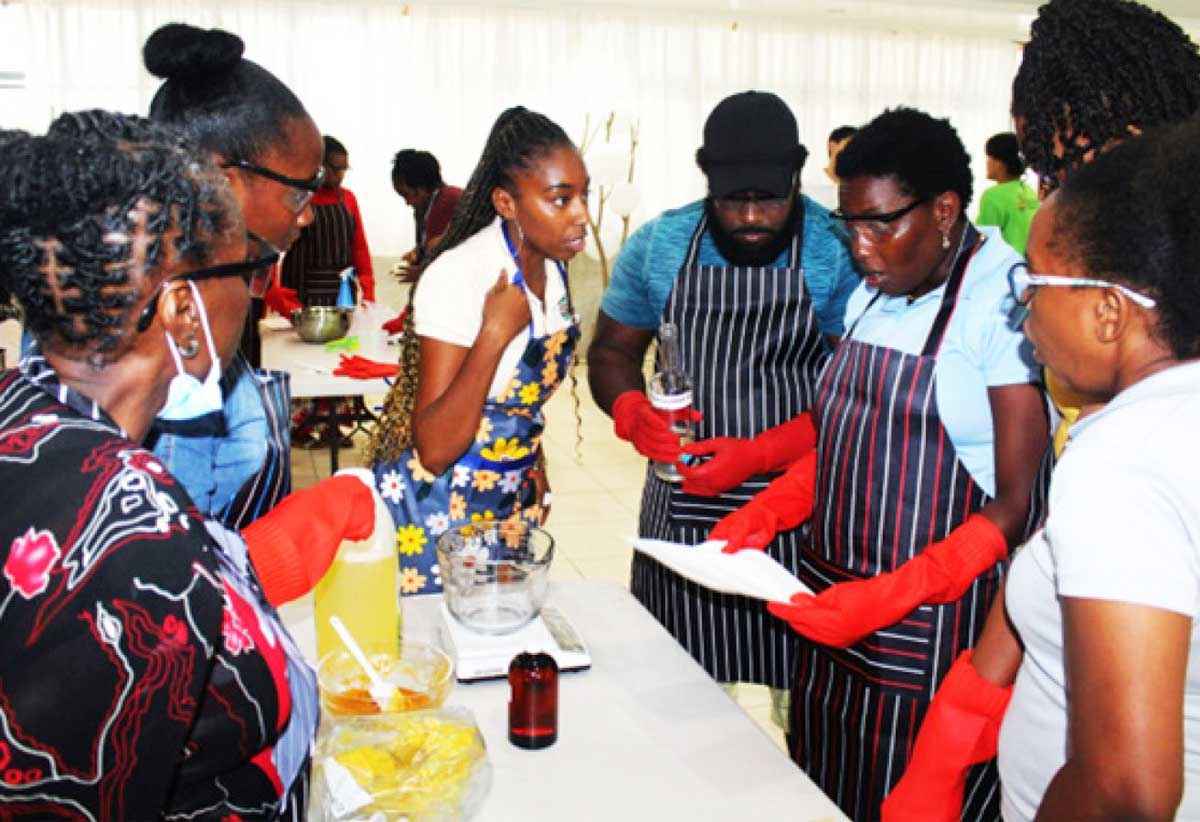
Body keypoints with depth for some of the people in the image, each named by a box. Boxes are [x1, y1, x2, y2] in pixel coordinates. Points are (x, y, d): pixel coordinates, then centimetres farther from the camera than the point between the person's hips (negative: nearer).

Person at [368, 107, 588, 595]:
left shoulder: (551, 264, -3)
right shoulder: (457, 276, -24)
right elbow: (434, 450, -28)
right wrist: (494, 334, -33)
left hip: (512, 496, 7)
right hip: (436, 502, -6)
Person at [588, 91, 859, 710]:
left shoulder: (840, 251, -7)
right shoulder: (657, 245, 3)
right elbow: (611, 352, 10)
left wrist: (759, 454, -22)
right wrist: (632, 414, -11)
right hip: (682, 507, 3)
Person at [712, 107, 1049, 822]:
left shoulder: (1005, 301, -14)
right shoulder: (872, 295, 8)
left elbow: (1018, 505, -17)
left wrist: (890, 596, -25)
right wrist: (767, 513, 0)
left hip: (935, 633, -7)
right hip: (836, 605, 7)